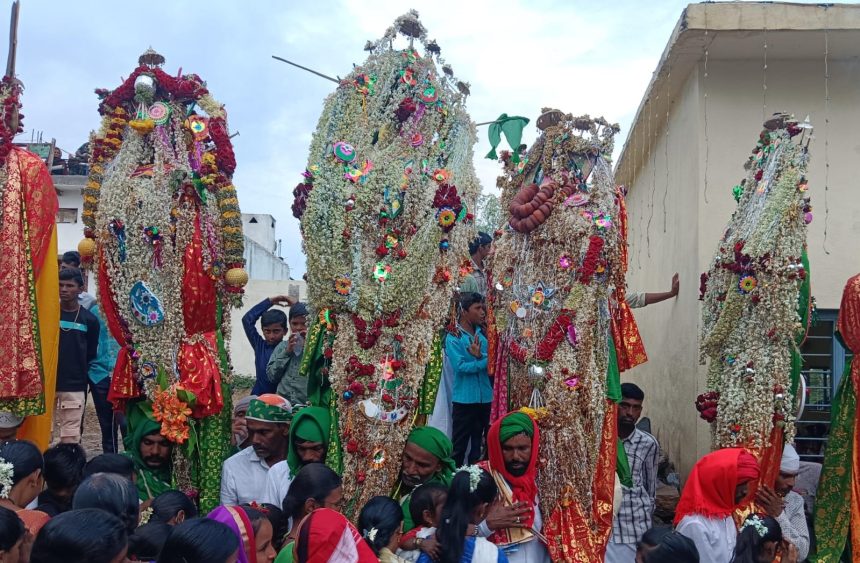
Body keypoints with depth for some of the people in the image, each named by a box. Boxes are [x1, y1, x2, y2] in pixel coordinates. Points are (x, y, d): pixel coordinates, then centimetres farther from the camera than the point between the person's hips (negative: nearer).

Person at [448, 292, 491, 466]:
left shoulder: (483, 334, 9)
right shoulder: (453, 337, -7)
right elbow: (460, 367, -18)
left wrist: (480, 357, -16)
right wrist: (486, 361, -15)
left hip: (486, 399, 5)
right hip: (464, 400, -5)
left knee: (480, 445, 13)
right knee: (459, 448, 1)